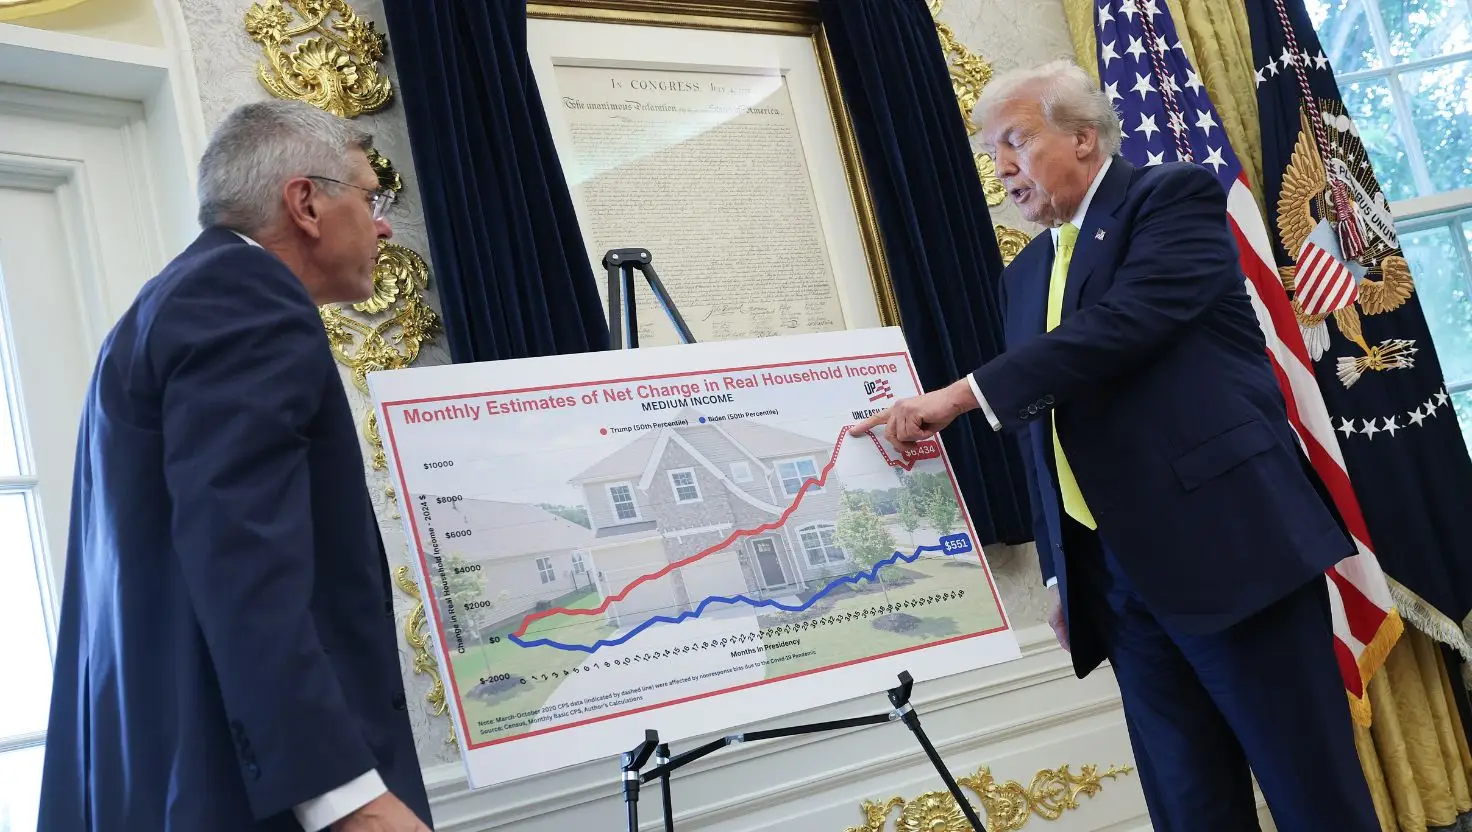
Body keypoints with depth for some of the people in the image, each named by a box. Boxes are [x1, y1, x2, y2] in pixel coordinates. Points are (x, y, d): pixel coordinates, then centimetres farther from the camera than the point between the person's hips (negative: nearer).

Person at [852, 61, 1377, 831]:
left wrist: (962, 393, -22)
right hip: (1114, 575, 6)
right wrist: (1058, 571, 15)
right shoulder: (1024, 275, 19)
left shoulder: (1175, 196, -1)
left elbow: (1123, 322, -20)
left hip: (1227, 542, -6)